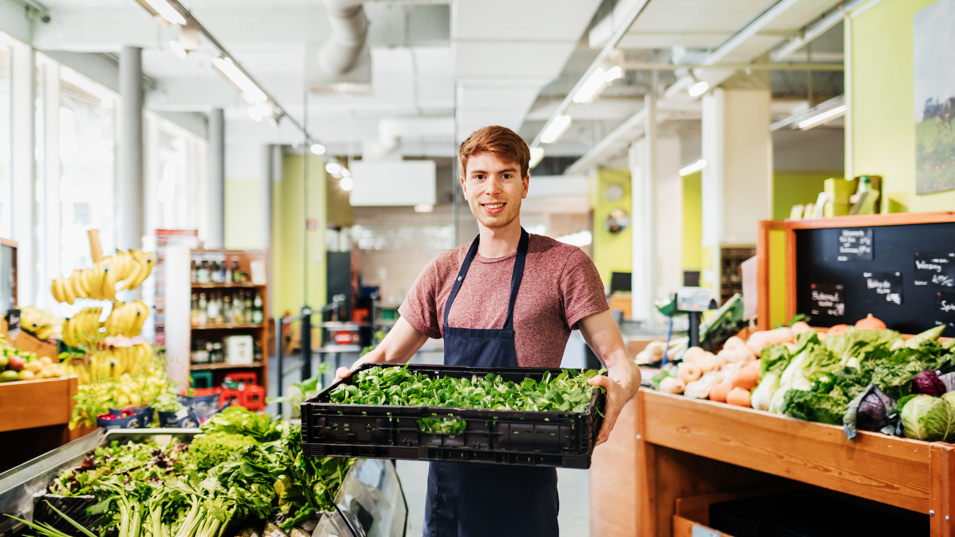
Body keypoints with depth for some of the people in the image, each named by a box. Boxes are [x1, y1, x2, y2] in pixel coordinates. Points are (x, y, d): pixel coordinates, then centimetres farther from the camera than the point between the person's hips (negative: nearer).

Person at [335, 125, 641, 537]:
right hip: (449, 471, 4)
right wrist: (356, 373, -7)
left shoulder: (564, 265, -4)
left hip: (523, 481, -4)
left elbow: (620, 362, -6)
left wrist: (618, 387, -29)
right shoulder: (444, 272, 9)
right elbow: (387, 355, 14)